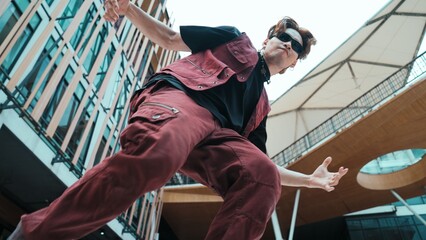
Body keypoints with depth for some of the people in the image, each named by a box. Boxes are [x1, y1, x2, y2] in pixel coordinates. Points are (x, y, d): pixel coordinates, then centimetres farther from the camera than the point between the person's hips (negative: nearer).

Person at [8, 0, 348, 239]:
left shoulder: (261, 102, 34)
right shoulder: (236, 39, 27)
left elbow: (262, 166, 29)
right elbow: (168, 38, 22)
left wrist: (309, 179, 23)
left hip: (216, 132, 4)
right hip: (178, 95, -3)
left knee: (264, 177, -27)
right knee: (157, 153, -38)